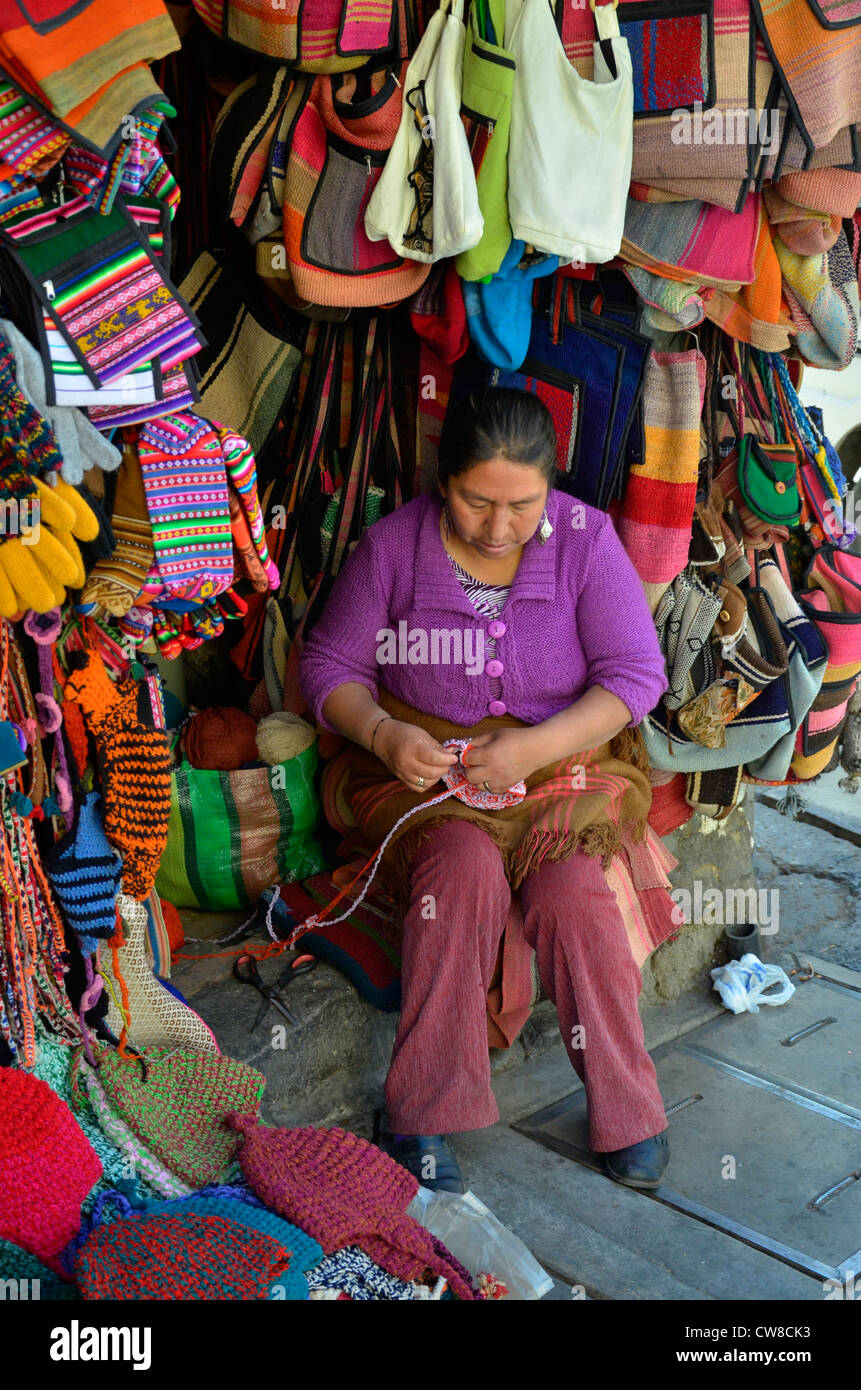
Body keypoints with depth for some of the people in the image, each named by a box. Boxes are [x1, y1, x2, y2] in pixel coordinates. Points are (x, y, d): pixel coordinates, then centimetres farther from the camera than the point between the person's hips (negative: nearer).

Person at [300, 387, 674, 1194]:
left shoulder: (585, 538, -4)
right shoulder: (392, 545, -3)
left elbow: (636, 673, -7)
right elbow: (329, 666, 2)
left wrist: (536, 746, -21)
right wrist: (383, 734, -19)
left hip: (566, 757, 0)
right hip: (424, 763, 0)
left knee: (571, 889, -28)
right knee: (465, 868, -31)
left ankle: (624, 1109, -8)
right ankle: (424, 1116, -20)